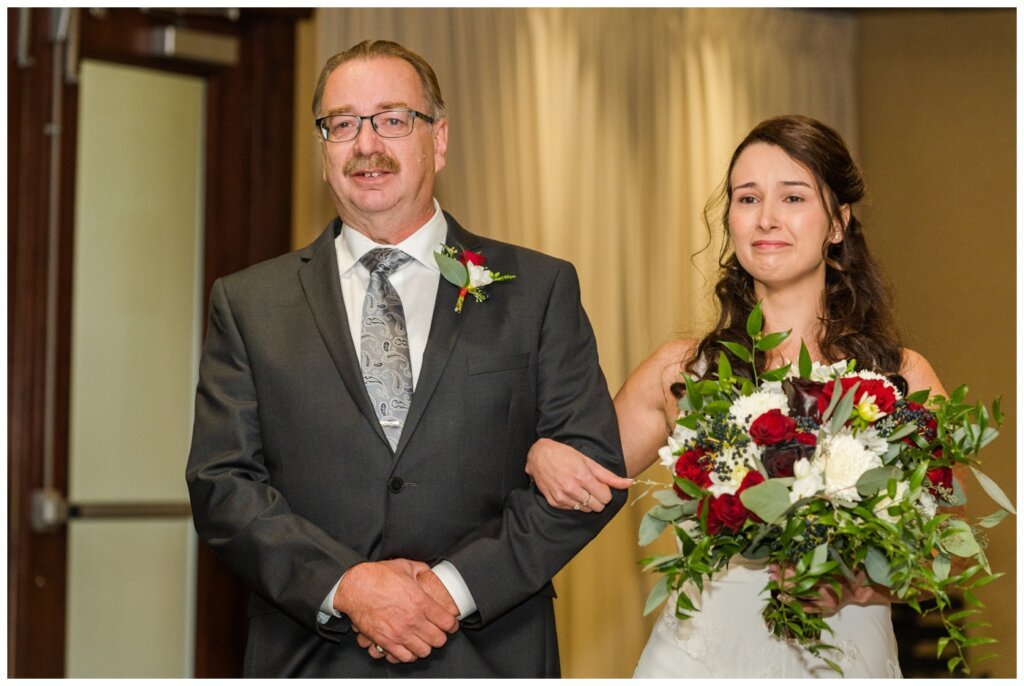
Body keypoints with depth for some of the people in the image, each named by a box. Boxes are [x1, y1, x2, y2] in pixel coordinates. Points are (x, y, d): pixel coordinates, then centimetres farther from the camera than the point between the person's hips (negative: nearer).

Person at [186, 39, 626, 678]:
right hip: (311, 659, 1)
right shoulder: (248, 304, 4)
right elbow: (221, 482, -2)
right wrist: (344, 586, -16)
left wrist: (455, 585, -14)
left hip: (489, 655, 0)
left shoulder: (540, 290, 1)